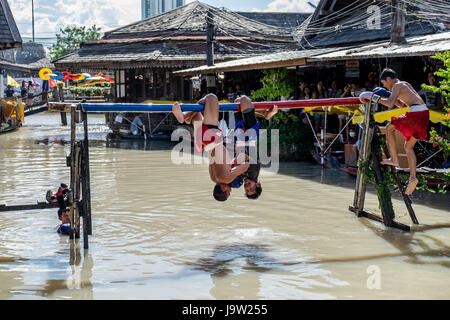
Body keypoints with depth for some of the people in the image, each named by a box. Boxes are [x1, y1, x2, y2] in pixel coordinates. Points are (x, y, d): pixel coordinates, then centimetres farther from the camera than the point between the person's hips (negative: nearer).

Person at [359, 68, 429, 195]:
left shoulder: (397, 86, -2)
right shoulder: (405, 84, 27)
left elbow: (390, 104, -17)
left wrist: (374, 97, -9)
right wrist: (393, 98, 26)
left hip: (416, 113, -9)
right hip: (424, 113, 9)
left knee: (389, 128, 8)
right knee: (408, 146, 13)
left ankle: (394, 159, 4)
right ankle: (412, 177, 2)